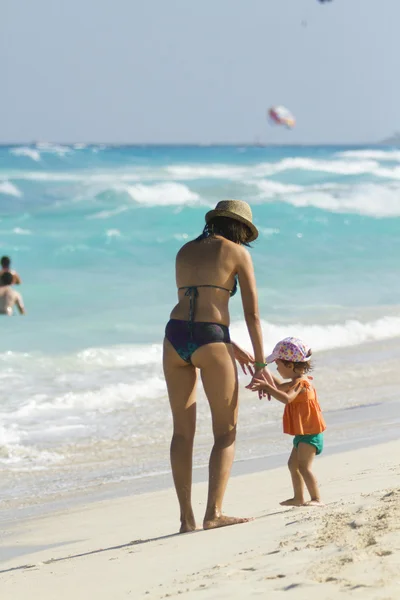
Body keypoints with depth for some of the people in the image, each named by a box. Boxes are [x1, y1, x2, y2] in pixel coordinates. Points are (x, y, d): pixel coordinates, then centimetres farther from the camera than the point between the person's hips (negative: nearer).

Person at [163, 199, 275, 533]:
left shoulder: (185, 251, 20)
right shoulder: (237, 253, 4)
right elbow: (252, 313, 2)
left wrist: (230, 346, 31)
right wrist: (261, 364, 5)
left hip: (175, 338, 5)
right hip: (210, 342, -5)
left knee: (183, 431, 9)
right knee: (226, 431, 5)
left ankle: (186, 517, 4)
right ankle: (214, 513, -8)